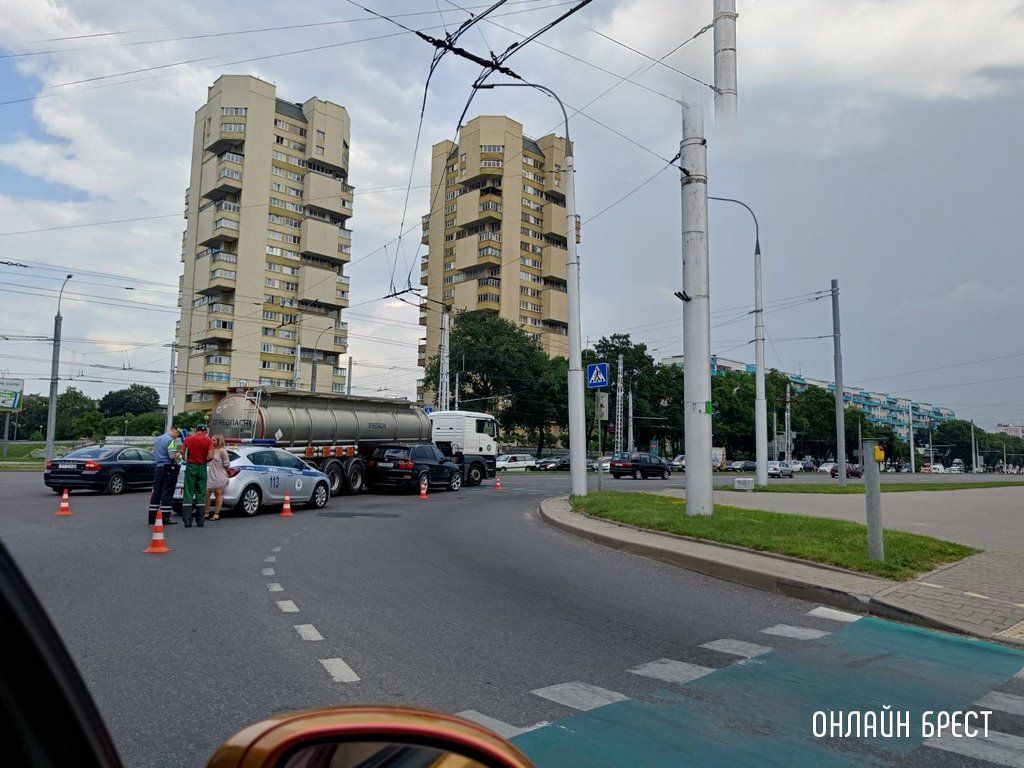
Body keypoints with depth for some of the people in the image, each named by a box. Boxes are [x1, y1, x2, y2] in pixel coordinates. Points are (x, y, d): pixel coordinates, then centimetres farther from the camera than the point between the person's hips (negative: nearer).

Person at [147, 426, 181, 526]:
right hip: (169, 469, -8)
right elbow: (172, 456, -21)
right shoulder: (170, 440, -13)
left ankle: (152, 518, 15)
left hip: (158, 468, 8)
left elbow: (154, 451, 28)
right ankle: (165, 519, -3)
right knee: (167, 494, -4)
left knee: (156, 493, 12)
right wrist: (180, 453, -3)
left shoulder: (158, 439, 15)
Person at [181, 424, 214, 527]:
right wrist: (204, 460, 8)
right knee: (201, 494, 8)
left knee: (188, 494, 2)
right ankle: (200, 521, 9)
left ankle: (187, 520, -4)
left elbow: (184, 454, 0)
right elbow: (210, 456, -12)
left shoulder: (189, 439, 2)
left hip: (190, 466, 0)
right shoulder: (208, 441, -2)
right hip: (202, 468, 0)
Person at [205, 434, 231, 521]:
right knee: (206, 494, 3)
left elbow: (226, 464, -6)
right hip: (210, 475, 6)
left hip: (219, 476, -6)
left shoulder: (222, 451, -7)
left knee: (218, 495, 1)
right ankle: (206, 513, 13)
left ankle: (216, 514, 7)